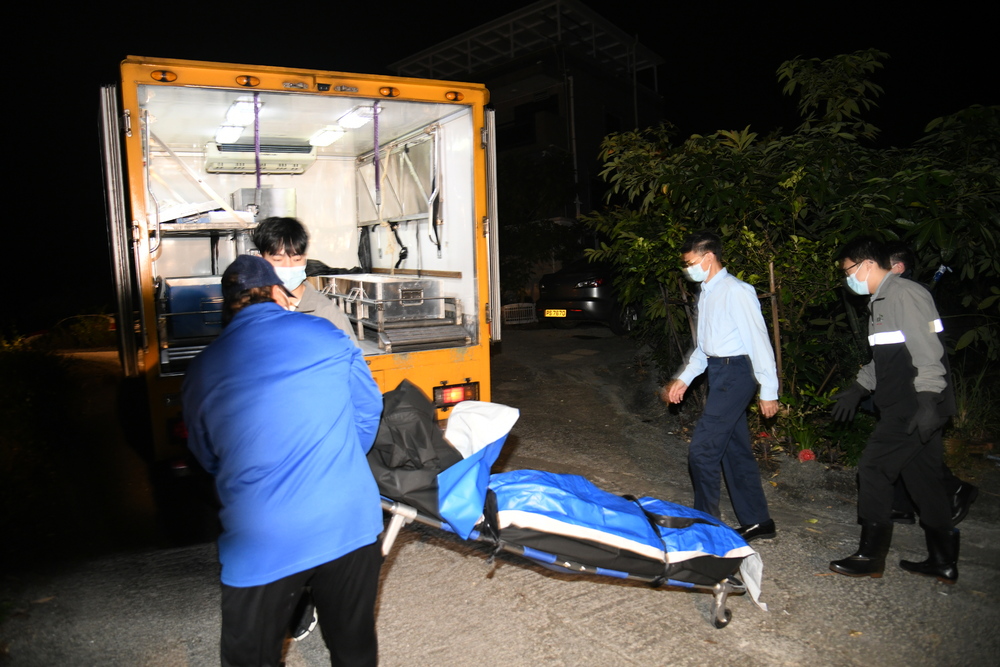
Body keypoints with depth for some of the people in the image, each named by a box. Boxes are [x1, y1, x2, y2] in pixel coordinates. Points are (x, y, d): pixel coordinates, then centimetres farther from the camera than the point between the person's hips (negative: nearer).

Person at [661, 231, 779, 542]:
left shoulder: (737, 291, -13)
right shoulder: (706, 293, 15)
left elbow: (758, 340, -15)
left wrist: (768, 390, -16)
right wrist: (683, 379, 16)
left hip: (735, 373, -9)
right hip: (717, 374, 9)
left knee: (702, 449, -8)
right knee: (735, 450, 13)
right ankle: (757, 522, 23)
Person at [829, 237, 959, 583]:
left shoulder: (906, 294, -12)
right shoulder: (880, 301, 18)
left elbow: (927, 351, -20)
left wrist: (927, 402, -26)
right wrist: (858, 389, 28)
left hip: (914, 409, -10)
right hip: (902, 408, 10)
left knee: (873, 468, -5)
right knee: (922, 477, 13)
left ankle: (871, 556, 5)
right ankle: (944, 560, 22)